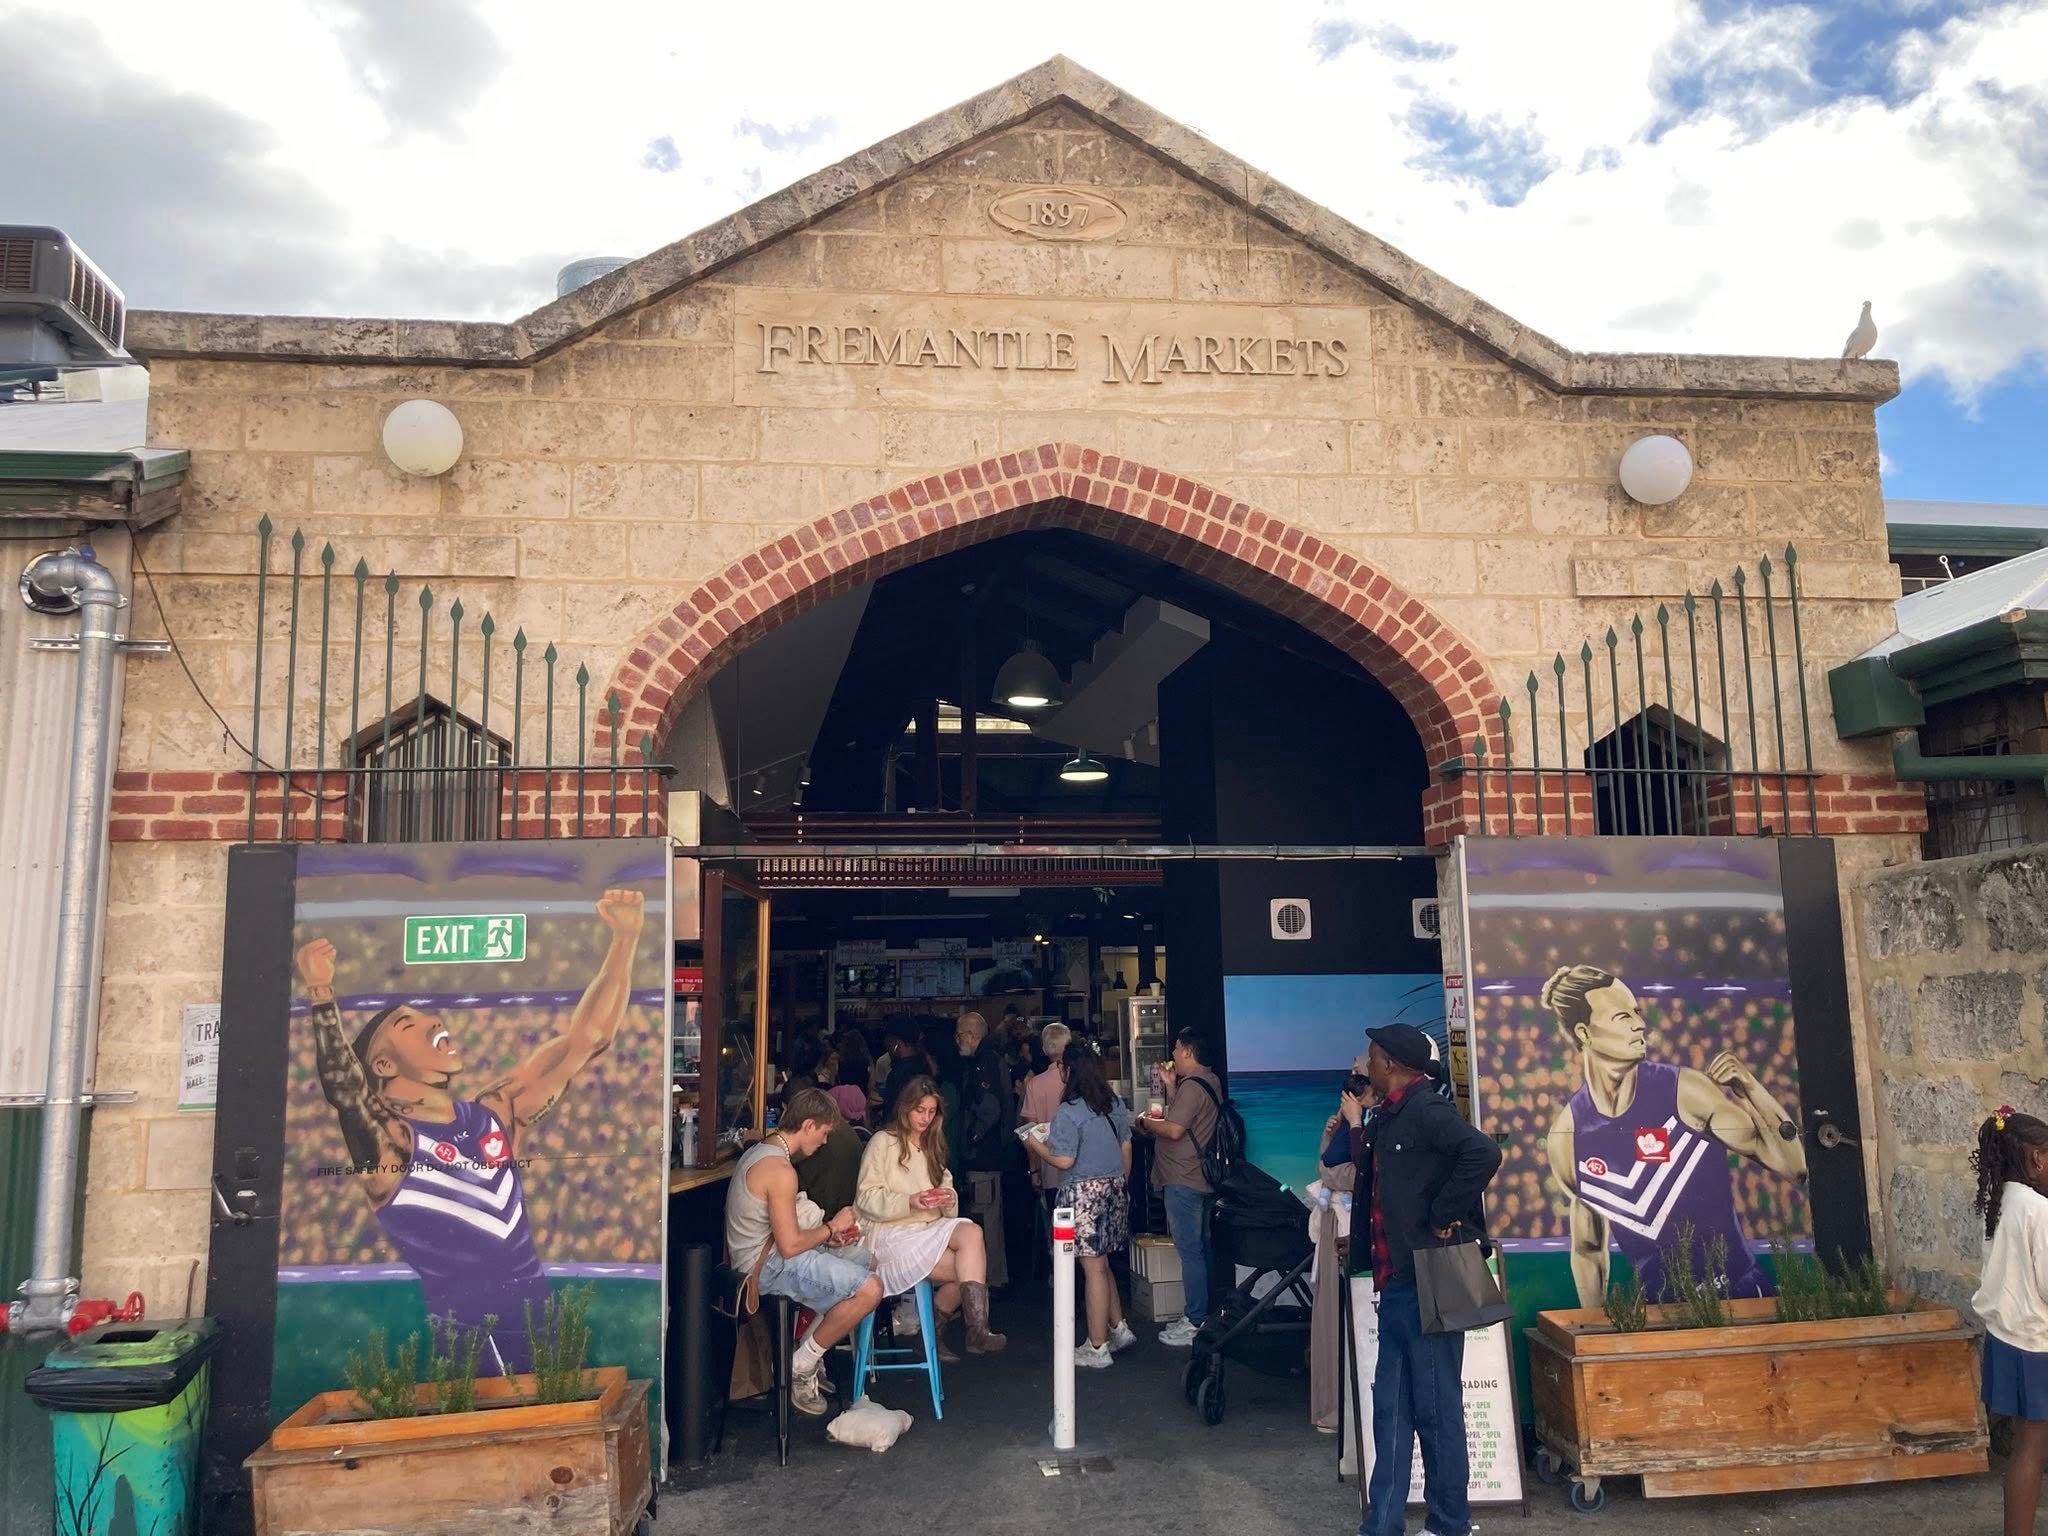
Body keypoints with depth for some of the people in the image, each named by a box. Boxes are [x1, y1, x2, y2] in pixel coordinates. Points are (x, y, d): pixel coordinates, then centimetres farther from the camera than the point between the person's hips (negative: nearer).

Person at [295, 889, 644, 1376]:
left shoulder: (498, 1115, 7)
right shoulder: (387, 1142, -6)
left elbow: (588, 1036, 8)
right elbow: (340, 1085, -27)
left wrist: (623, 939, 2)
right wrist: (320, 993, -41)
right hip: (456, 1352, -5)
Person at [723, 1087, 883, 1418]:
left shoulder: (762, 1150, 10)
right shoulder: (780, 1170, -23)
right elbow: (790, 1246, -24)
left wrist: (829, 1234, 7)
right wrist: (832, 1228, -8)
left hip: (766, 1251, 11)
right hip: (766, 1265, -11)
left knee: (863, 1260, 18)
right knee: (869, 1289, -20)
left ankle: (810, 1351, 16)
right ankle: (801, 1368, -4)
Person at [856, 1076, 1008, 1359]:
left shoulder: (932, 1146, 23)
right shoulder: (883, 1142, -1)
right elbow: (867, 1198, -8)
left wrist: (948, 1200, -5)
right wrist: (910, 1202, -23)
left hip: (931, 1227, 6)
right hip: (891, 1232, -6)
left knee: (972, 1232, -27)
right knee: (970, 1269, -25)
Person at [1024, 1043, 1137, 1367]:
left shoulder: (1069, 1112, -15)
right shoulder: (1117, 1105, 8)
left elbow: (1064, 1161, -17)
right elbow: (1126, 1149, 14)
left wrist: (1035, 1146, -1)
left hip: (1084, 1193, -8)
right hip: (1115, 1188, 8)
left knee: (1093, 1268, -3)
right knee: (1100, 1264, 19)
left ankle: (1097, 1349, 5)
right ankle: (1118, 1328, 22)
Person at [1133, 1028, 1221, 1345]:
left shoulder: (1191, 1086, -19)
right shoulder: (1210, 1082, 13)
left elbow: (1175, 1130, -24)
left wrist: (1147, 1122, -8)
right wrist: (1170, 1086, 16)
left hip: (1183, 1182, -11)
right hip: (1203, 1179, 11)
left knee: (1190, 1251, -6)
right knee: (1201, 1248, 15)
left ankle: (1194, 1323, -2)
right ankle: (1202, 1315, 24)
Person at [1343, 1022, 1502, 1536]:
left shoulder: (1425, 1109, -15)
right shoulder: (1389, 1116, 14)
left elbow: (1483, 1154, -30)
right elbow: (1372, 1183, 19)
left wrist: (1443, 1217, -22)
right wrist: (1357, 1127, 11)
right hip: (1399, 1280, 10)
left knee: (1435, 1408, 2)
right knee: (1391, 1407, 13)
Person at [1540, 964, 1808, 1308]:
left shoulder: (1684, 1091, -9)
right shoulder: (1566, 1137, -3)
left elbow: (1794, 1165, -6)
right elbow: (1587, 1251, 10)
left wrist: (1749, 1086, -16)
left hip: (1742, 1297, -2)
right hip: (1660, 1312, 2)